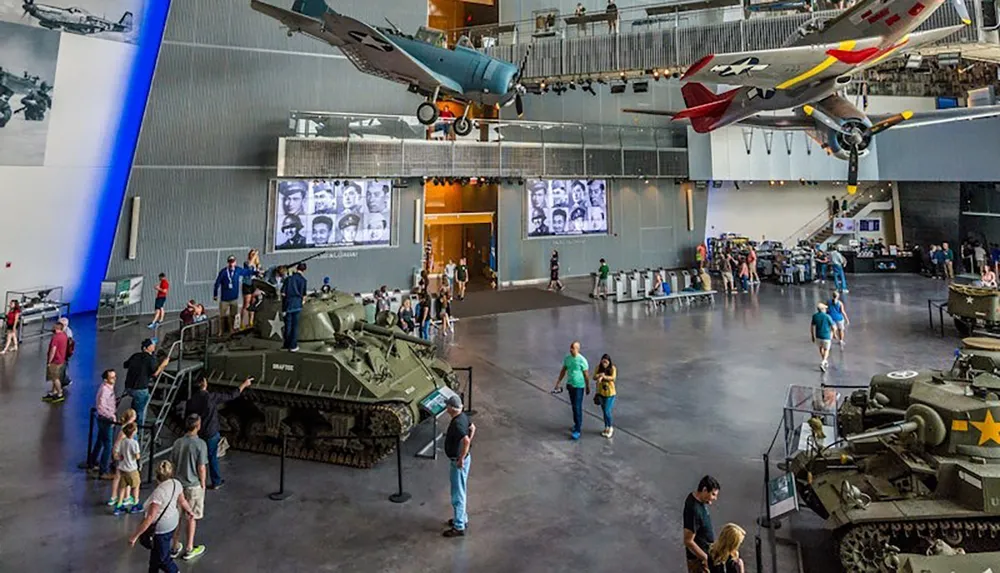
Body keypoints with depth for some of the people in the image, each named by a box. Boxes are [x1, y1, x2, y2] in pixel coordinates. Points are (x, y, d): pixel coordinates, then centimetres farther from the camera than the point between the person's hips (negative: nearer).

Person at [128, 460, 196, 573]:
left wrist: (134, 536, -19)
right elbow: (182, 501, 8)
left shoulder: (159, 492, -30)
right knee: (155, 552, 27)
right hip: (172, 522, 8)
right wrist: (189, 510, 28)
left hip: (162, 529, -8)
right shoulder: (176, 484, -9)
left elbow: (150, 518, -27)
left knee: (163, 559, 11)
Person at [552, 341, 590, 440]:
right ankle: (577, 424, 33)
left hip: (579, 386, -6)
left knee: (577, 407, -6)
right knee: (573, 406, 16)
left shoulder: (582, 360, -17)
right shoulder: (567, 358, 0)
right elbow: (563, 371, 10)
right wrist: (558, 383, 10)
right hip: (570, 385, 6)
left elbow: (586, 374, -10)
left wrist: (588, 387, -4)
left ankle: (577, 430, -2)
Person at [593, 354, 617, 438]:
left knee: (607, 411, -6)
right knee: (604, 411, 14)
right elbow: (594, 377, -12)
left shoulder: (612, 368, -13)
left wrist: (603, 377, -38)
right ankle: (606, 427, 30)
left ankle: (611, 428, 15)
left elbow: (613, 378, -26)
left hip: (610, 393, -4)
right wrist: (600, 375, -32)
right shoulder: (598, 367, -5)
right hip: (601, 392, 4)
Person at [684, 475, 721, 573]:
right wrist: (706, 558, -22)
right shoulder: (694, 510, -34)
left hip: (704, 551, 9)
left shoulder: (695, 497, -5)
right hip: (698, 557, -9)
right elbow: (688, 541, -29)